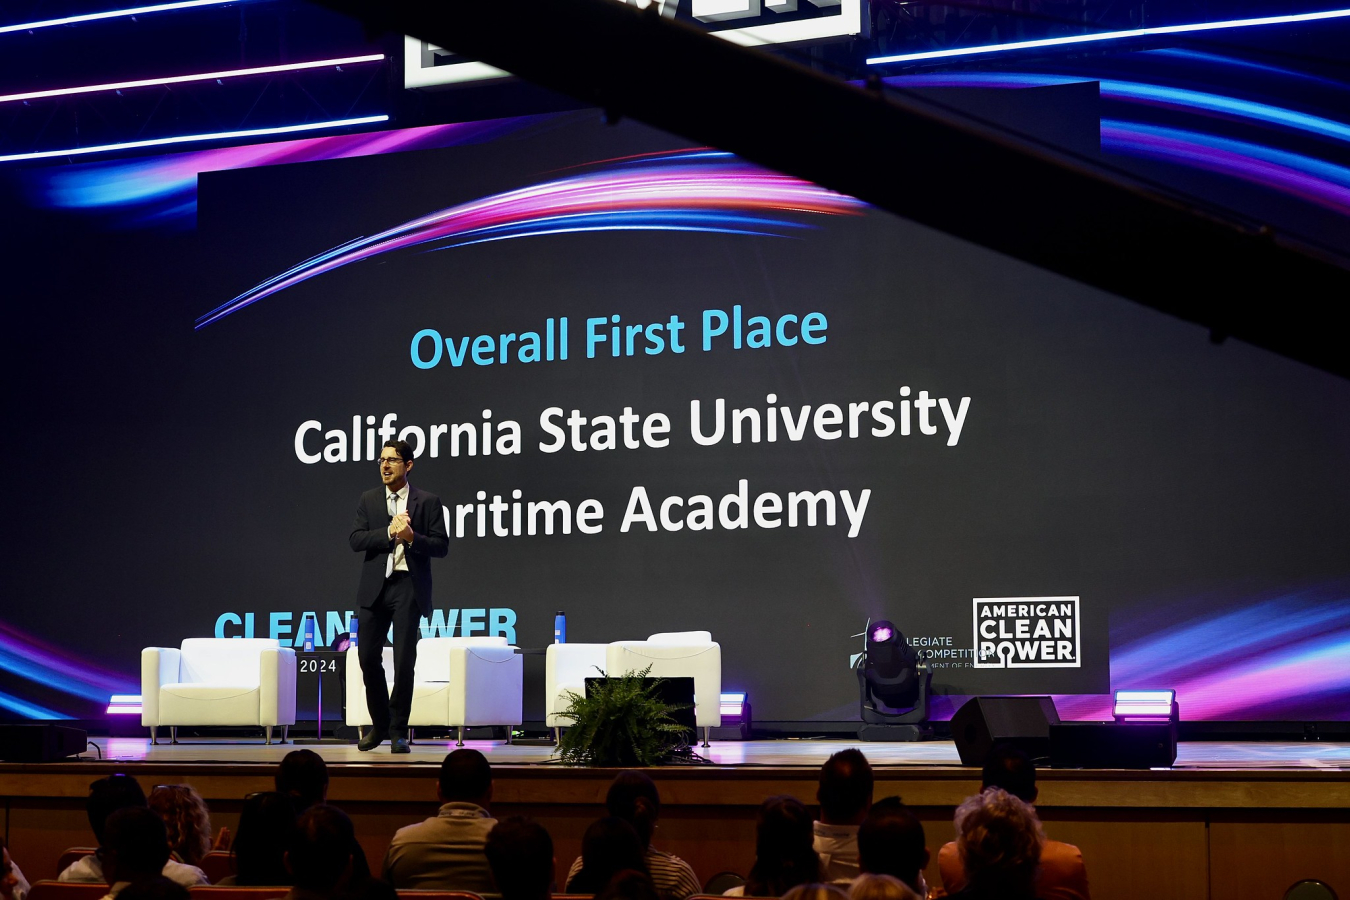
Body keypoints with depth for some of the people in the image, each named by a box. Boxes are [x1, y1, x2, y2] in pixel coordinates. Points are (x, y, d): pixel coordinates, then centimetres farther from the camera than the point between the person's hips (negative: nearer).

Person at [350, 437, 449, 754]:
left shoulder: (428, 501, 3)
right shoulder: (368, 500, 9)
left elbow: (441, 546, -2)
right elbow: (356, 540, -2)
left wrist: (411, 537, -17)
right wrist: (389, 532, -14)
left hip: (409, 587, -2)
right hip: (375, 586, 3)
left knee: (404, 662, -3)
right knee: (368, 657, 4)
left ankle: (398, 731, 8)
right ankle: (379, 724, 22)